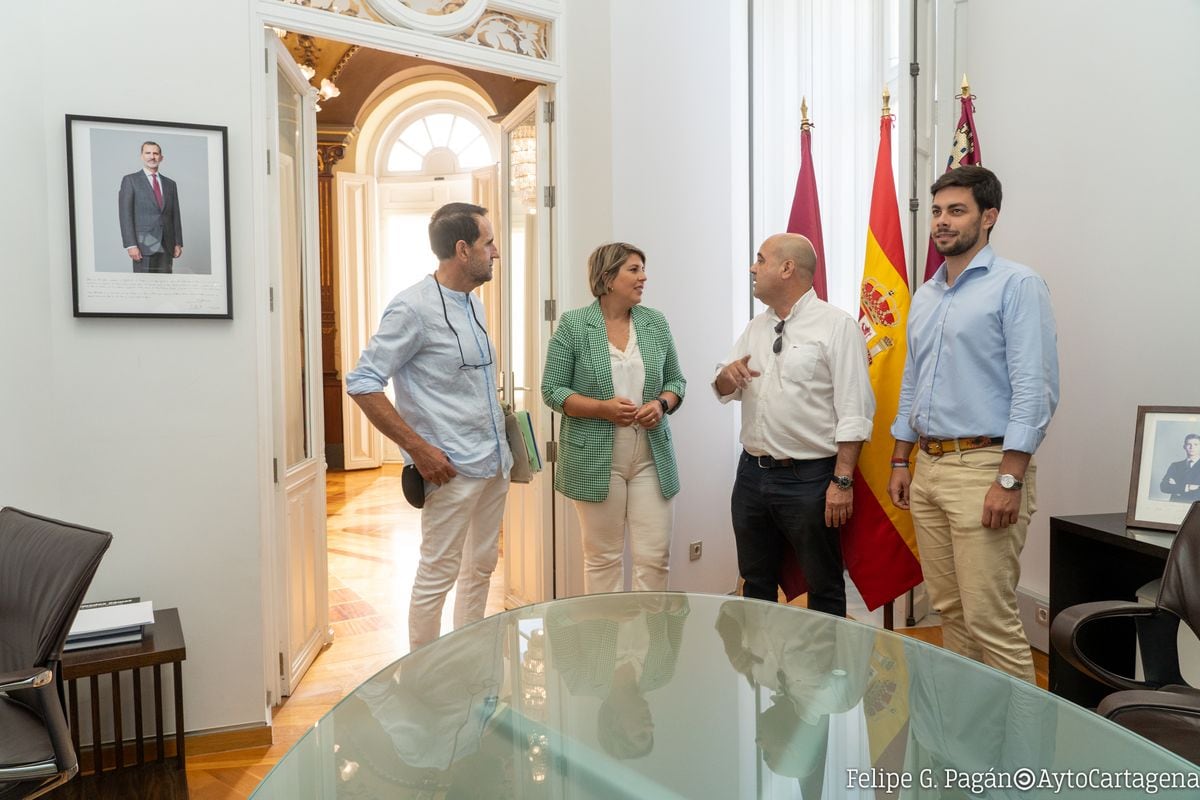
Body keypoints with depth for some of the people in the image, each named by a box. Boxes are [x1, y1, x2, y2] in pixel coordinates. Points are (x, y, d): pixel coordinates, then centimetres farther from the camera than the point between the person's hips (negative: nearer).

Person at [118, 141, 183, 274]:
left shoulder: (170, 184, 17)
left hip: (166, 246, 4)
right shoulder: (130, 180, 4)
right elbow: (125, 214, -3)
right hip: (143, 245, -3)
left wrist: (178, 243, 6)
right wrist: (131, 245, -12)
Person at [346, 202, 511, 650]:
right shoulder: (413, 308, -14)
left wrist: (501, 429, 13)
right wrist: (420, 449, -19)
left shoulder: (472, 304, 12)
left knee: (481, 567, 17)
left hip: (495, 462, 9)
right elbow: (362, 382, -16)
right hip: (452, 468, -9)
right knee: (438, 575, 2)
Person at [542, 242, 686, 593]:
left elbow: (676, 380, 13)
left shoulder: (656, 323, 7)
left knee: (655, 557, 3)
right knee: (603, 558, 8)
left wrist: (662, 404, -9)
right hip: (595, 459, -3)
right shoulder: (573, 325, -4)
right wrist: (602, 408, -18)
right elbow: (552, 390, -4)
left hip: (652, 458, 3)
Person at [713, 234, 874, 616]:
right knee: (756, 583, 18)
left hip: (808, 479, -6)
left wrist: (842, 481, -17)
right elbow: (724, 392, 18)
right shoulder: (755, 327, 11)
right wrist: (728, 375, -5)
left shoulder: (837, 326, -9)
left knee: (824, 589, 8)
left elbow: (853, 412, -13)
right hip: (752, 473, 7)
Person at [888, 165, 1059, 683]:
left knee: (990, 619, -6)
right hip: (928, 467, 7)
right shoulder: (925, 296, 16)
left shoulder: (1016, 285, -7)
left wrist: (1010, 480, -20)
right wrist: (900, 462, 16)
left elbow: (1035, 388, -14)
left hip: (984, 466, -7)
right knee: (950, 610, 14)